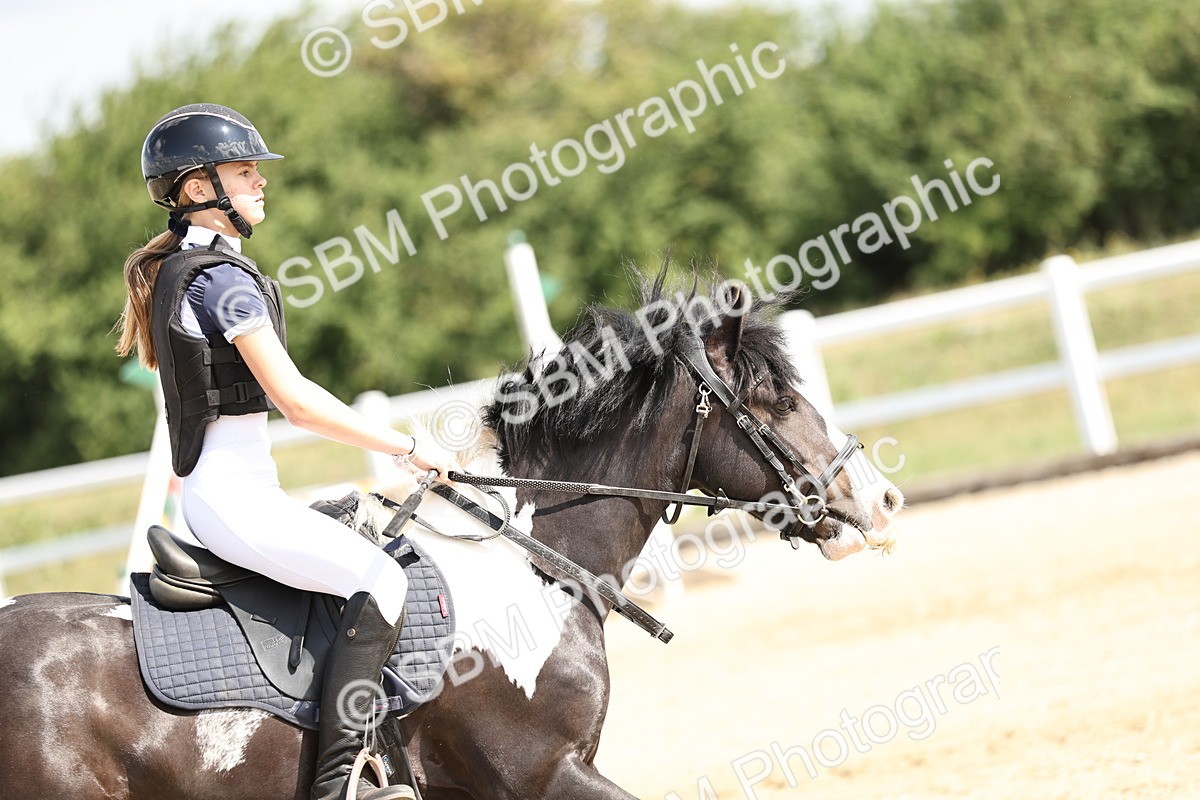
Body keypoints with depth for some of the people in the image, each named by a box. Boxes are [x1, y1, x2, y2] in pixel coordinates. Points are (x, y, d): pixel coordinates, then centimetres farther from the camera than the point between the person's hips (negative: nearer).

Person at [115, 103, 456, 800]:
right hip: (234, 493, -11)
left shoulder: (173, 270, 15)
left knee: (363, 535, 24)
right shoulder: (224, 277, -15)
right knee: (381, 579, -20)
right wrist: (408, 446, -13)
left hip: (216, 487, 11)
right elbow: (294, 398, -20)